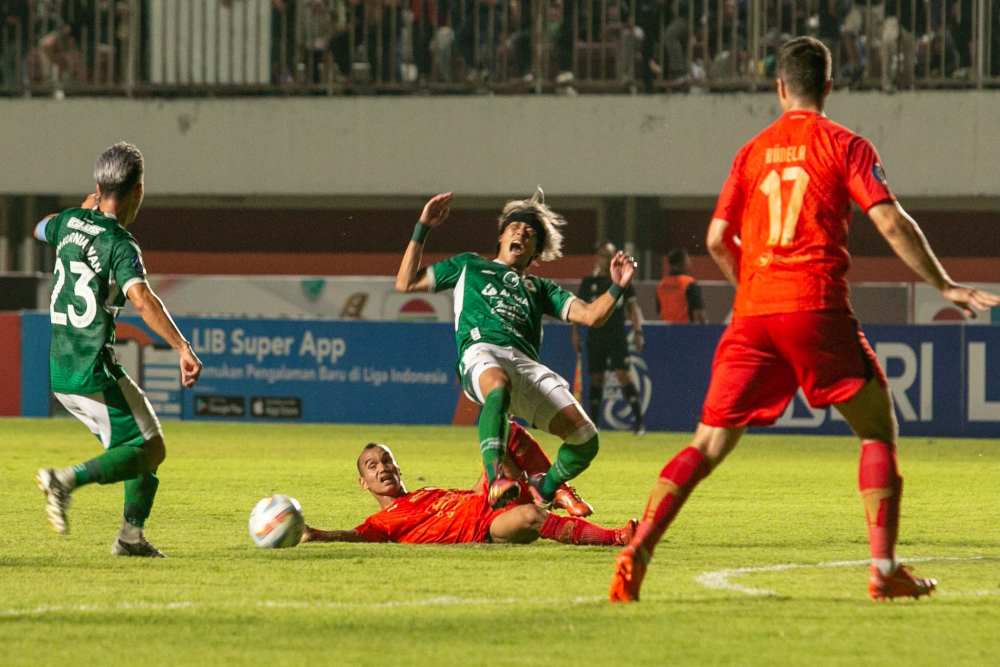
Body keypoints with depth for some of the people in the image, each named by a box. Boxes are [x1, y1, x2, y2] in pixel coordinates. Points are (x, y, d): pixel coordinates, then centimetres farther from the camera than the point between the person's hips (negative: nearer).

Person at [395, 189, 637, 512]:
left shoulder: (539, 288, 36)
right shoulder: (470, 266, 34)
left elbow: (591, 315, 22)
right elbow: (406, 283, 29)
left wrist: (617, 288, 3)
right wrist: (422, 229, 24)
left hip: (526, 363, 3)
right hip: (481, 351, -3)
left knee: (586, 440, -15)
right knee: (498, 386, -44)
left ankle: (541, 493, 13)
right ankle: (496, 483, -59)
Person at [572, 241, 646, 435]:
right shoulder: (589, 282, 8)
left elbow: (633, 306, 5)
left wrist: (637, 331, -5)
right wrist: (575, 332, 0)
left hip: (617, 336, -2)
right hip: (595, 337, 2)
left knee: (623, 375, -14)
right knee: (596, 378, 5)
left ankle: (638, 420, -15)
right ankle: (592, 423, 13)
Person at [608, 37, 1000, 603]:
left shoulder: (753, 152, 15)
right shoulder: (844, 146, 4)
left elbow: (718, 240, 13)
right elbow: (892, 223, -6)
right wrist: (945, 286, 1)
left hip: (753, 315, 3)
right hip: (817, 307, -3)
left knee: (708, 446, 6)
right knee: (878, 430, 10)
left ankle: (636, 554, -9)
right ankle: (885, 568, 0)